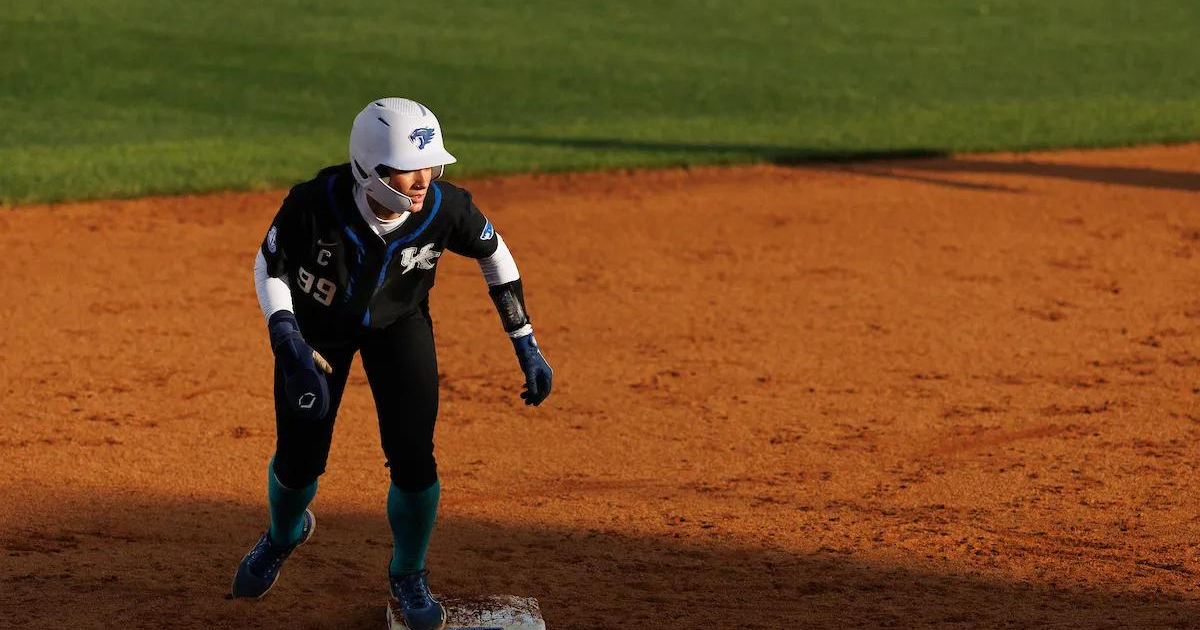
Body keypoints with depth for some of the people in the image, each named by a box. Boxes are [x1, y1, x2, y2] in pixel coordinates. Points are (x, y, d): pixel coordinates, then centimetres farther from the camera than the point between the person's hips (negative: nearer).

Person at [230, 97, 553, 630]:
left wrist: (526, 347, -6)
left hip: (399, 326, 1)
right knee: (299, 460, 7)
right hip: (318, 324, -1)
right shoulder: (315, 204, -37)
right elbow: (270, 268, -18)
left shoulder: (444, 208, -31)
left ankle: (408, 576, 21)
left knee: (413, 459, -9)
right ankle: (284, 535, 45)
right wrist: (294, 355, -29)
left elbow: (493, 252, -9)